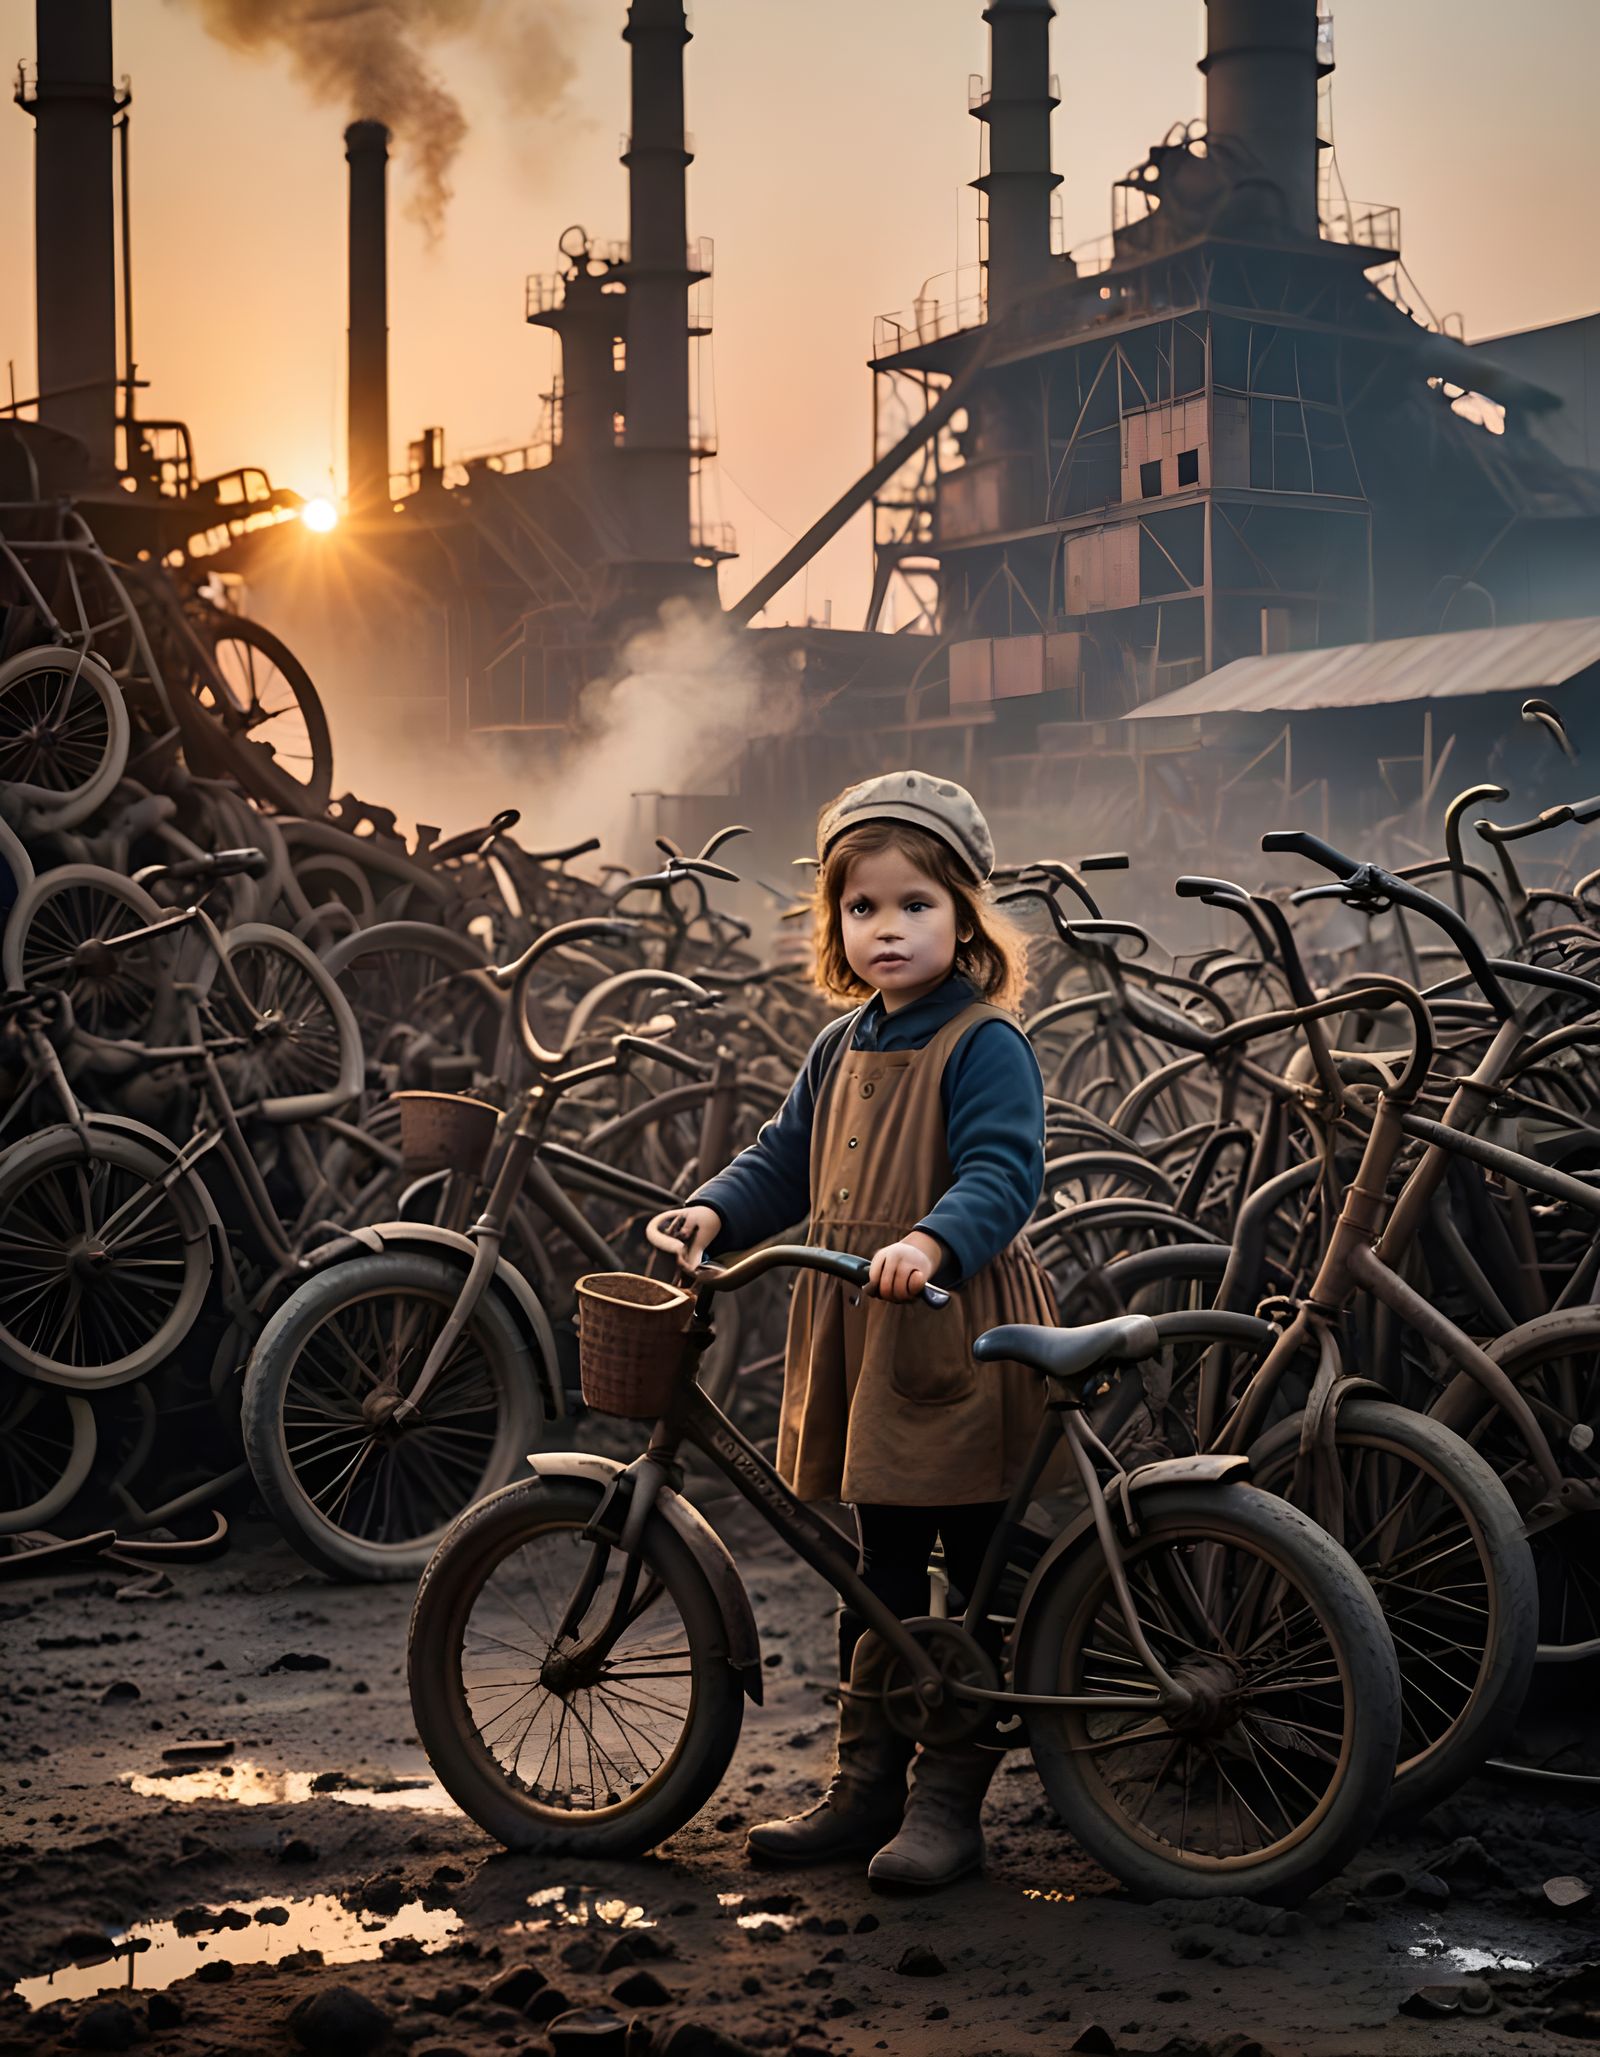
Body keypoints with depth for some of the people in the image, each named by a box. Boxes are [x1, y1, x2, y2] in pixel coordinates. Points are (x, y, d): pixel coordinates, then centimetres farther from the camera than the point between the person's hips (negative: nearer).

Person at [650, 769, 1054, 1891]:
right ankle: (867, 1785, 26)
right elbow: (785, 1158, 16)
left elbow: (1003, 1174, -21)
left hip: (960, 1341, -8)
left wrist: (932, 1242, -38)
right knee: (877, 1576, 16)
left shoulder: (985, 1044, -11)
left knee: (979, 1581, 2)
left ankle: (951, 1800, 12)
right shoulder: (843, 1049, 13)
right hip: (855, 1339, 8)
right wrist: (716, 1211, -2)